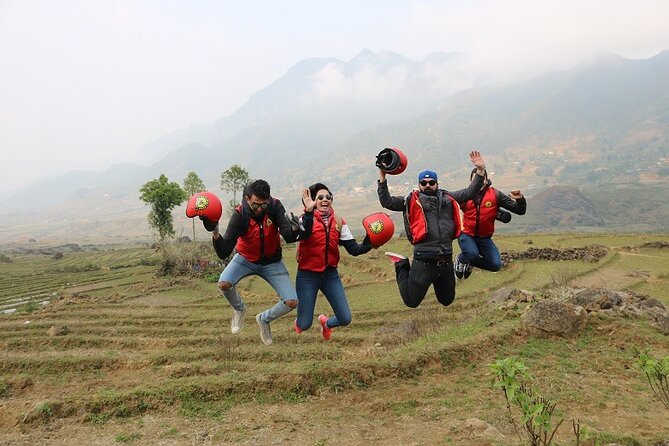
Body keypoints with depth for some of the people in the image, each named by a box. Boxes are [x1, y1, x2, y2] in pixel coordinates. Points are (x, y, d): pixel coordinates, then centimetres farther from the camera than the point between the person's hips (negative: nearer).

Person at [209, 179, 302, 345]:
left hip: (272, 262, 1)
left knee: (292, 302, -13)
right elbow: (223, 253, -28)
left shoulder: (275, 206, -20)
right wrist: (216, 234, -48)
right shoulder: (239, 215, -25)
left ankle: (264, 319, 20)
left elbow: (289, 238, -28)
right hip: (246, 259, -1)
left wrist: (294, 229, -51)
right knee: (224, 284, -30)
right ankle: (239, 309, 6)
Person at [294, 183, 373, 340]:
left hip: (330, 275, 3)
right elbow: (303, 234, -31)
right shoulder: (307, 219, -7)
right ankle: (299, 323, 39)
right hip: (308, 276, -3)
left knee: (345, 319, -1)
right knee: (304, 325, -1)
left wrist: (369, 243, -19)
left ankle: (326, 323, 34)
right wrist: (309, 211, -40)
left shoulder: (339, 222, 3)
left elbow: (353, 249, -2)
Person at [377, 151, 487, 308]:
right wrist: (382, 178, -10)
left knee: (447, 301, 21)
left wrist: (480, 170, 3)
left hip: (446, 262, 4)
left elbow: (470, 192, 12)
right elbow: (387, 202, -2)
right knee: (411, 302, 6)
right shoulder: (411, 200, 4)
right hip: (423, 263, -4)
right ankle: (402, 267, 27)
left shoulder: (448, 198, 14)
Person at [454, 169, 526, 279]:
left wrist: (520, 199, -26)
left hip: (484, 238, 3)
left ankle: (470, 263, 18)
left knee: (496, 265, -11)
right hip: (466, 235, -2)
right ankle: (461, 259, 6)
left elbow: (520, 210, -6)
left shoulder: (495, 195, -5)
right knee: (472, 254, -32)